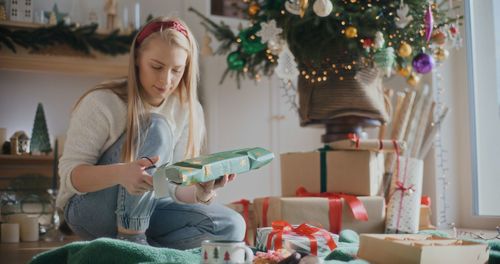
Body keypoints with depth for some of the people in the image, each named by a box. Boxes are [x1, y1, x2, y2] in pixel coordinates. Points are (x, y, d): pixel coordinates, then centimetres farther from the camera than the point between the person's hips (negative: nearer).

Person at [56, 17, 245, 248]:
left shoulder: (189, 111, -4)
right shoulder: (102, 103, -16)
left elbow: (176, 188, -6)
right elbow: (69, 173, -21)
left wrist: (202, 193, -30)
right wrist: (119, 173, -41)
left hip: (145, 211, 5)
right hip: (90, 208, -5)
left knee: (231, 225, -16)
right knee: (157, 129, -27)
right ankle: (130, 237, -26)